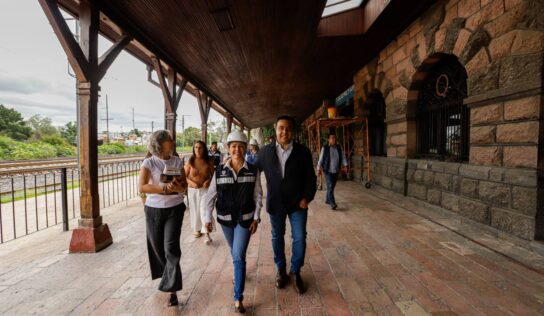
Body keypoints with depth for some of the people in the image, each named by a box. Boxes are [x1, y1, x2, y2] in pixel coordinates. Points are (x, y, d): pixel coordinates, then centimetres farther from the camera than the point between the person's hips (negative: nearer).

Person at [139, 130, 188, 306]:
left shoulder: (177, 161, 0)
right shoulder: (149, 162, -8)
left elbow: (185, 186, 4)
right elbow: (142, 187, -19)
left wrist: (180, 188, -20)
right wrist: (165, 188, -30)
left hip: (175, 209, 0)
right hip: (153, 210, 0)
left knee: (171, 247, -7)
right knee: (157, 246, 13)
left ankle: (172, 289, 3)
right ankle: (167, 277, 41)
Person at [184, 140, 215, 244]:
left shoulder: (208, 161, -6)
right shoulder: (190, 161, -7)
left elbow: (213, 174, 3)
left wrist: (208, 181, -16)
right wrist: (191, 183, -17)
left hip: (205, 189, -1)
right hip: (193, 190, 2)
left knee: (205, 210, -11)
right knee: (195, 210, 13)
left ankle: (207, 234, -8)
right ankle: (197, 229, 33)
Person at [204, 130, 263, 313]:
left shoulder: (253, 171, -9)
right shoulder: (220, 171, -8)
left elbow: (258, 196, -4)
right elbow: (211, 195, -2)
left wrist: (256, 218, -6)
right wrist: (208, 217, -1)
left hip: (245, 219, -2)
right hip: (225, 218, 3)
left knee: (239, 256, -6)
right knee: (235, 253, 22)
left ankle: (238, 298, 8)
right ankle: (239, 273, 53)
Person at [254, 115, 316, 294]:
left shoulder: (303, 151, -6)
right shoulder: (265, 151, -3)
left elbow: (311, 178, -2)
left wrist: (307, 197, -12)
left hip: (298, 203, -1)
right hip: (276, 203, 1)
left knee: (299, 238, 4)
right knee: (277, 237, 15)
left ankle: (295, 272, 28)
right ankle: (281, 270, 37)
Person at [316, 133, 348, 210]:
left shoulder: (339, 148, 7)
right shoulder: (325, 148, -5)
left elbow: (343, 157, 6)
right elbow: (320, 159, -3)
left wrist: (345, 165, -9)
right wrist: (319, 169, -6)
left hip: (336, 171, 5)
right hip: (328, 171, -5)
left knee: (332, 186, 13)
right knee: (330, 186, -12)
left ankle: (327, 200, 32)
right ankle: (332, 204, -12)